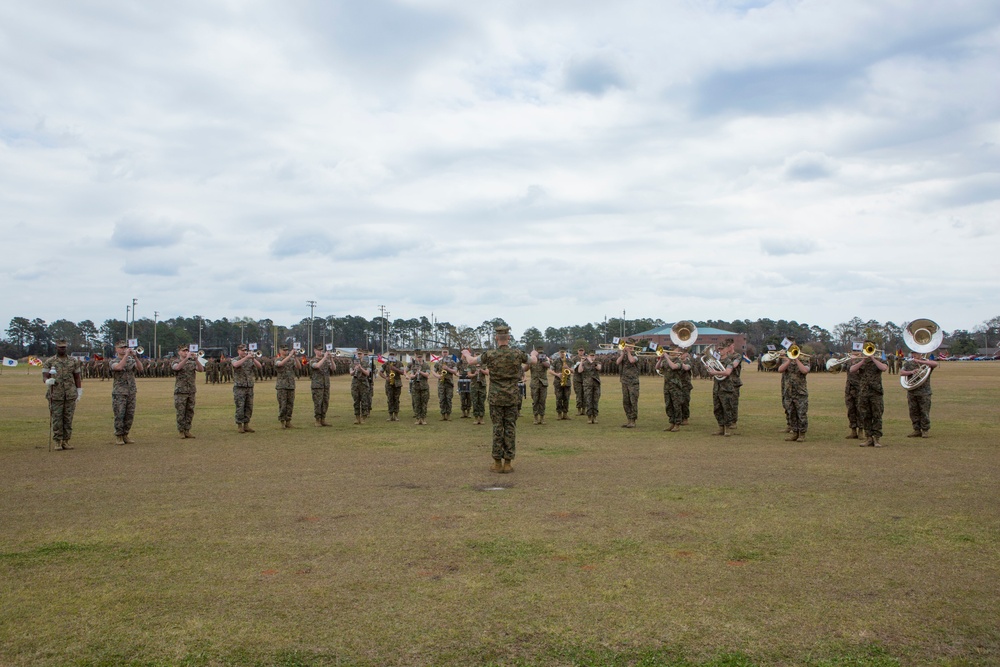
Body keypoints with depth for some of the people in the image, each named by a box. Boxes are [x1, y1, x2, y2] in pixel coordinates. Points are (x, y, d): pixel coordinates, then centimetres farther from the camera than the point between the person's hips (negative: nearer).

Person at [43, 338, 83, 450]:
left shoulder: (73, 361, 10)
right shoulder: (49, 362, 5)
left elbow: (77, 377, 13)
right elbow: (44, 376, -1)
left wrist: (79, 391, 10)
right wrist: (48, 381, -25)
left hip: (70, 395, 2)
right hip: (56, 395, -2)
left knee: (68, 419, 4)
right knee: (57, 419, 0)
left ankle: (66, 441, 11)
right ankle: (58, 442, 7)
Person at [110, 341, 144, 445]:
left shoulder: (131, 360, 11)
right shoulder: (114, 362, 1)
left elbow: (140, 368, -7)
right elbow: (119, 367, -23)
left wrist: (135, 357, -18)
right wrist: (126, 355, -21)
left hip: (131, 393, 4)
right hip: (119, 393, -4)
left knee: (130, 415, 5)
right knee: (119, 416, -4)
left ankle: (125, 435, 15)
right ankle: (118, 437, 5)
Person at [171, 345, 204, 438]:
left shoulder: (192, 363, 11)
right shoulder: (175, 363, 2)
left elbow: (201, 370, -6)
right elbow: (178, 367, -23)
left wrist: (196, 359, -19)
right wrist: (187, 358, -29)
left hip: (191, 392, 4)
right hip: (180, 392, -4)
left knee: (190, 412, 6)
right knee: (181, 412, -1)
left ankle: (187, 431, 13)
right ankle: (181, 431, 5)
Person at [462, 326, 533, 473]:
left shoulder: (490, 355, -10)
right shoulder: (517, 354, -5)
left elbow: (471, 361, 5)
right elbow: (534, 361, 14)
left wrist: (466, 353, 28)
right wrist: (534, 354, 38)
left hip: (496, 398, -1)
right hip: (512, 397, 1)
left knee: (497, 429, 4)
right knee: (510, 429, 5)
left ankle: (497, 463, 7)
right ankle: (508, 463, 7)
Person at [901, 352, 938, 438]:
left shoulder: (926, 362, 3)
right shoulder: (908, 363, 11)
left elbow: (935, 364, -18)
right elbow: (901, 372, 0)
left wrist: (920, 361, -23)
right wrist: (911, 372, -18)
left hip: (924, 392, -3)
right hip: (911, 392, 3)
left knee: (924, 412, -2)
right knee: (913, 412, 6)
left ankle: (925, 431, 6)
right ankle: (917, 430, 14)